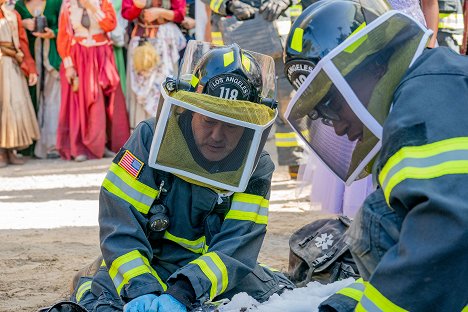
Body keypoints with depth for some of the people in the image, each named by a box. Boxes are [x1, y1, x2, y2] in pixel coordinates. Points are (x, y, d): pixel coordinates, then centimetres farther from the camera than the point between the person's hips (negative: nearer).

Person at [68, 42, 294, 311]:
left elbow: (233, 251, -21)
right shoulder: (150, 140, -15)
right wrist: (141, 290, -36)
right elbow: (120, 230, -20)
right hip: (141, 266, -2)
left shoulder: (256, 170, -11)